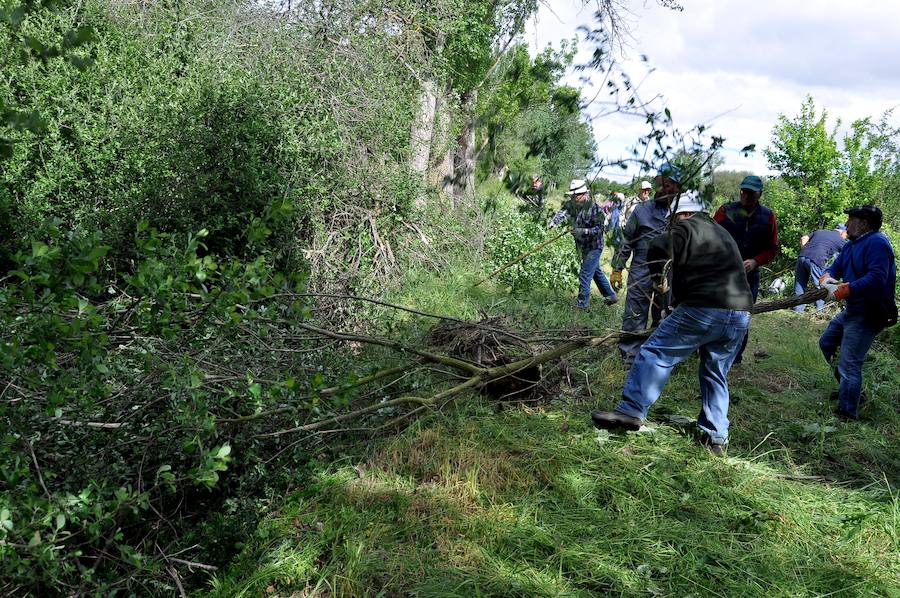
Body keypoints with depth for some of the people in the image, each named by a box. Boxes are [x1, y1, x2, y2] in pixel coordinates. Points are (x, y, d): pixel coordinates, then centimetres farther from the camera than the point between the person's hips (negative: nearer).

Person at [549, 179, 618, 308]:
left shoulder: (595, 208, -20)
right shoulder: (573, 204, 1)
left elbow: (599, 229, -21)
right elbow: (563, 211, -11)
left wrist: (583, 231, -31)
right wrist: (554, 221, -29)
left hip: (594, 247, -8)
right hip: (583, 246, 8)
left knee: (585, 274, -7)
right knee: (596, 272, 20)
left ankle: (582, 302, 3)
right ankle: (611, 295, 33)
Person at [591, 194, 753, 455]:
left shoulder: (687, 228, 3)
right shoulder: (723, 234, 29)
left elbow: (658, 249, -14)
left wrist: (658, 275, 6)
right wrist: (681, 294, 31)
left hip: (703, 310, -8)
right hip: (741, 314, 8)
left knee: (655, 353, -1)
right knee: (716, 376, 17)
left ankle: (631, 411, -8)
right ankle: (717, 438, 18)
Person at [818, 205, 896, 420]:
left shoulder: (876, 243, -20)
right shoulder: (852, 245, 13)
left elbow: (877, 278, -30)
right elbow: (835, 267, 12)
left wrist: (842, 291, -29)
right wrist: (826, 278, -13)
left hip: (868, 316, -11)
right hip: (852, 310, 11)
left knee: (849, 364, -11)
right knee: (826, 343, 24)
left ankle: (847, 414, -3)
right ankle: (849, 388, 35)